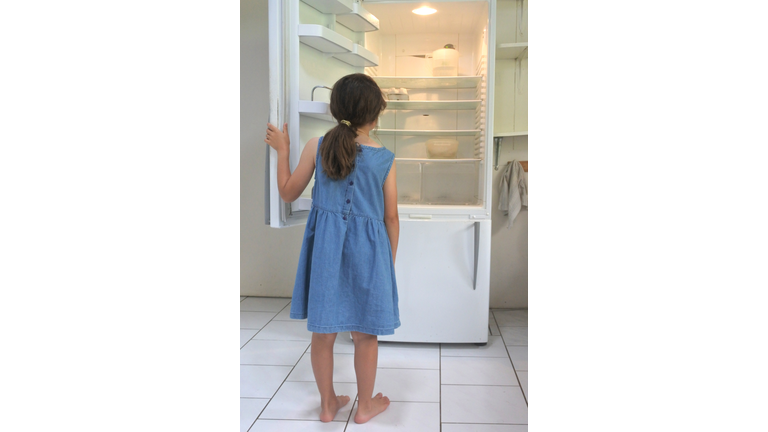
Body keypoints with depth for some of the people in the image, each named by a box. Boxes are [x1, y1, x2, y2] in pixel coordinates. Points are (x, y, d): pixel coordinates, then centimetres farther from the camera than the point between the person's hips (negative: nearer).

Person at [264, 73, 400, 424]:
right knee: (365, 334, 13)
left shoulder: (317, 146, -5)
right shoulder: (385, 159, -6)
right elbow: (390, 217, -1)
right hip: (366, 249, -1)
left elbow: (288, 193, 5)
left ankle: (328, 404, 29)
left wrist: (282, 150, 16)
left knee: (323, 330, 14)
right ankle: (365, 405, 29)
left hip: (324, 246, 2)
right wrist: (390, 260, 13)